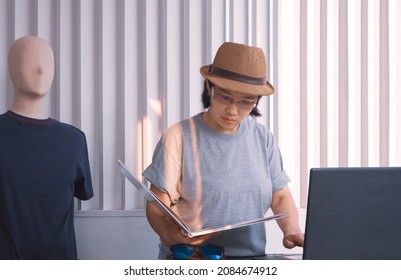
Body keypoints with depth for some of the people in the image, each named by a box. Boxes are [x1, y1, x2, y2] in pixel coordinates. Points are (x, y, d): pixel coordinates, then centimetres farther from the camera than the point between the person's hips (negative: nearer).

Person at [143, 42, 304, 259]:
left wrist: (292, 229, -5)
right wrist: (168, 231, -26)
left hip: (251, 261, 4)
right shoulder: (179, 137, -3)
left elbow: (280, 196, 16)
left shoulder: (263, 138, 10)